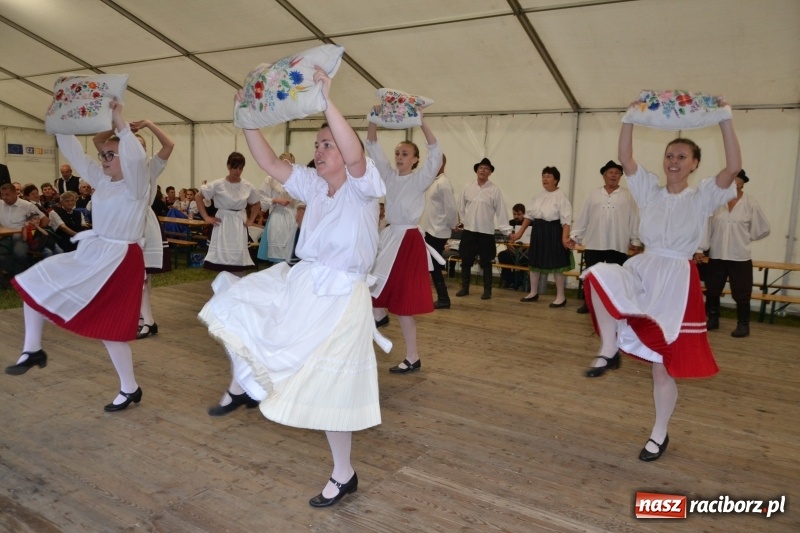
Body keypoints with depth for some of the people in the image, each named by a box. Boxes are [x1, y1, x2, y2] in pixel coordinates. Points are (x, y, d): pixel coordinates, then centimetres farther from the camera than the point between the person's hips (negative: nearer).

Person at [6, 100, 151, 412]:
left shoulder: (136, 186, -12)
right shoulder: (102, 182, 11)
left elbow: (135, 157, -33)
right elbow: (76, 156, 14)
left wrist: (120, 122, -31)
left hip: (119, 260, -9)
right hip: (92, 254, 9)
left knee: (109, 326, -4)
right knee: (35, 282, 8)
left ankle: (129, 389, 12)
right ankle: (33, 350, 17)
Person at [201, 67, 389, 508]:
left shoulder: (362, 186, -11)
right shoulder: (312, 185, 8)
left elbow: (354, 155, -33)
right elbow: (268, 162, 5)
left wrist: (326, 99, -34)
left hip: (338, 298, -7)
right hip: (299, 283, 7)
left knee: (328, 387, 1)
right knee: (230, 307, 9)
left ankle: (343, 475, 23)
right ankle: (243, 385, 31)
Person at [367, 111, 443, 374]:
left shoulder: (420, 179, -6)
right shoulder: (389, 175, 8)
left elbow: (436, 153, -21)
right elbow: (372, 147, 5)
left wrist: (422, 122, -28)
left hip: (409, 239, -6)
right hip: (388, 236, 6)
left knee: (402, 300, -2)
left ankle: (412, 357, 10)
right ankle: (379, 314, 31)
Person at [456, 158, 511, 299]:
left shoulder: (494, 190, -4)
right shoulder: (468, 188, 3)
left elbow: (500, 210, -6)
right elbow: (461, 207, 10)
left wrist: (507, 230, -10)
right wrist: (464, 221, 5)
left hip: (486, 232, -2)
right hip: (468, 230, 3)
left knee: (486, 262, 5)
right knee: (466, 260, 8)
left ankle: (487, 290, 14)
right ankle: (465, 288, 20)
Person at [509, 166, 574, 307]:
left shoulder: (561, 196, -10)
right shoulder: (538, 196, 11)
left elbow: (566, 219, -17)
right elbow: (529, 215, 14)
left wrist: (564, 237, -27)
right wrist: (520, 232, 10)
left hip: (553, 232, -7)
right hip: (538, 231, 7)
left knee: (556, 263, -1)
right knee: (534, 261, 13)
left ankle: (561, 296, 9)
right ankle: (533, 293, 26)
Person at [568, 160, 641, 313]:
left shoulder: (627, 195, 4)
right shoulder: (594, 194, 8)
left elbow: (634, 219, 3)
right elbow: (583, 217, 8)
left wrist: (635, 241, 1)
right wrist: (574, 235, 5)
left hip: (618, 245, -1)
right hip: (594, 243, 2)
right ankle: (588, 303, 19)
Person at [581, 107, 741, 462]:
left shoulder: (703, 196, 0)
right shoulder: (650, 189, 8)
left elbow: (733, 168, -16)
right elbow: (625, 159, -2)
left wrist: (725, 120, -18)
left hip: (677, 280, -3)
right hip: (642, 270, 3)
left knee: (663, 364, 3)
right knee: (598, 276, -32)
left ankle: (659, 434, 23)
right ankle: (609, 350, -16)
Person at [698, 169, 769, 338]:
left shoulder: (750, 203, -5)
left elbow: (763, 228, 5)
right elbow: (708, 226, -3)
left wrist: (744, 237, 5)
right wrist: (700, 249, -6)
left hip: (740, 257, -2)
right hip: (716, 256, 2)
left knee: (741, 293, 2)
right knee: (712, 290, 12)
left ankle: (743, 324, 16)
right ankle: (712, 320, 28)